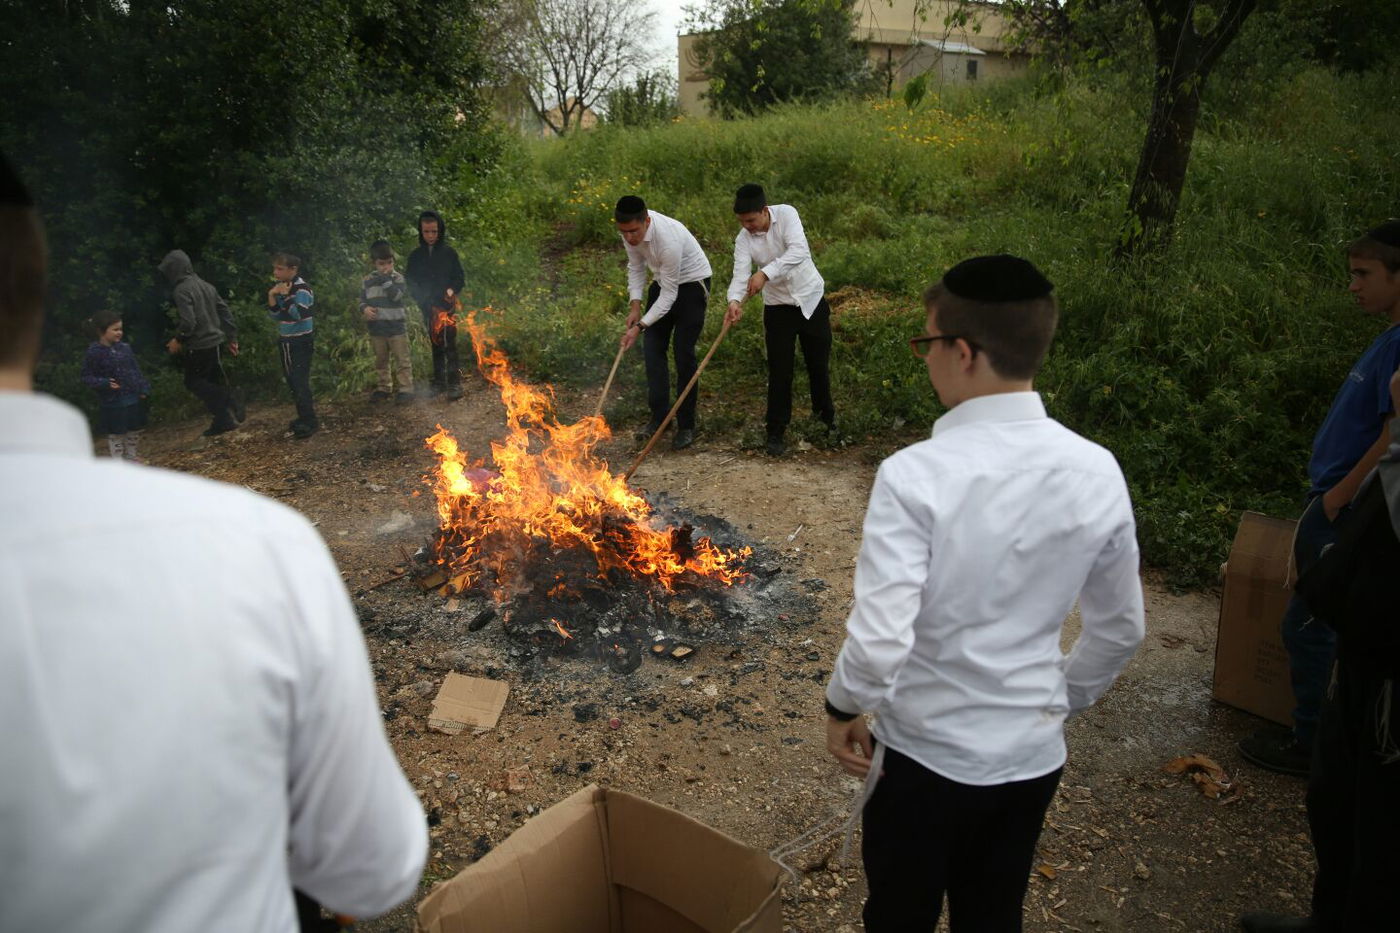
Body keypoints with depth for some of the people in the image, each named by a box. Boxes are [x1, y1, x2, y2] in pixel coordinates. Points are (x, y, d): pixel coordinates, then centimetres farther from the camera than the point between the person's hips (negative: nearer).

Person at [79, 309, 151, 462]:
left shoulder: (125, 348, 3)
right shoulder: (94, 353, -11)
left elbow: (136, 370, 11)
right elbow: (86, 377, -7)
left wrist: (143, 389, 2)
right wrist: (104, 383, -24)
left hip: (133, 401, 5)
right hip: (112, 405, -5)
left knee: (134, 436, 15)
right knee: (115, 437, 3)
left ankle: (134, 464, 30)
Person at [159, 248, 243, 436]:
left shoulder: (181, 290, -16)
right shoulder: (205, 286, 9)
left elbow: (188, 322, -24)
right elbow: (224, 310, 11)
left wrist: (178, 340, -9)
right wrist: (231, 337, 15)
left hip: (199, 346, -8)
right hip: (215, 341, 8)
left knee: (193, 382, 3)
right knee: (214, 382, 13)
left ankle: (231, 398, -16)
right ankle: (222, 420, 11)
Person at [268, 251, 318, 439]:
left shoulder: (301, 288, -15)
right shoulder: (281, 288, 9)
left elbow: (299, 314, -24)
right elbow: (275, 316, 9)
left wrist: (285, 296, -21)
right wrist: (272, 297, -6)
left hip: (301, 343, -9)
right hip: (286, 341, 9)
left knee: (300, 382, -10)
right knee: (292, 382, 12)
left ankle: (310, 422, -5)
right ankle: (303, 417, 22)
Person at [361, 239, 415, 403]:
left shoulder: (398, 278, -4)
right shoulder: (367, 281, 5)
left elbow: (395, 295, -19)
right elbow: (362, 300, 11)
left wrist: (386, 278, -20)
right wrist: (365, 308, -10)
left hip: (396, 327, -4)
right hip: (376, 328, 4)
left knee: (402, 359, -1)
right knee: (380, 360, 14)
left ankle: (406, 389, 4)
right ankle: (384, 388, 25)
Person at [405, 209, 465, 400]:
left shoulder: (449, 253, 2)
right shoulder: (415, 256, 8)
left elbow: (460, 278, 5)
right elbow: (411, 283, 9)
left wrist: (451, 290, -14)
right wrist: (422, 298, -9)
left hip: (447, 306, -3)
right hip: (428, 308, 3)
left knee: (450, 345, -12)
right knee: (436, 346, 11)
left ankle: (454, 384, -11)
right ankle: (439, 383, 20)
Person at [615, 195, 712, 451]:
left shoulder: (668, 239, -37)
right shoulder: (631, 231, -15)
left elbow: (669, 294, -31)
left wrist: (640, 326, -33)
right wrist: (635, 304, -10)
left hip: (691, 283, -7)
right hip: (663, 281, 7)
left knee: (683, 352, -9)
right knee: (652, 348, 2)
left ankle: (686, 426, 2)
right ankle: (659, 416, 14)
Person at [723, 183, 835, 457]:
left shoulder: (786, 214, -16)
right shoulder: (743, 239, -10)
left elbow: (799, 251, -31)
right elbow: (741, 274, -23)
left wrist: (765, 273, -41)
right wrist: (735, 301, -44)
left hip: (811, 299, -1)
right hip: (778, 307, 1)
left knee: (819, 363, 12)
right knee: (779, 371, -3)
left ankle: (825, 413, 38)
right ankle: (776, 432, 8)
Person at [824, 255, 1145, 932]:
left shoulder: (915, 475, -26)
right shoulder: (1098, 472, -9)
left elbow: (878, 645, -29)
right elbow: (1120, 630, 2)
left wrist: (842, 708, -8)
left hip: (927, 753, -4)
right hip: (1033, 753, 5)